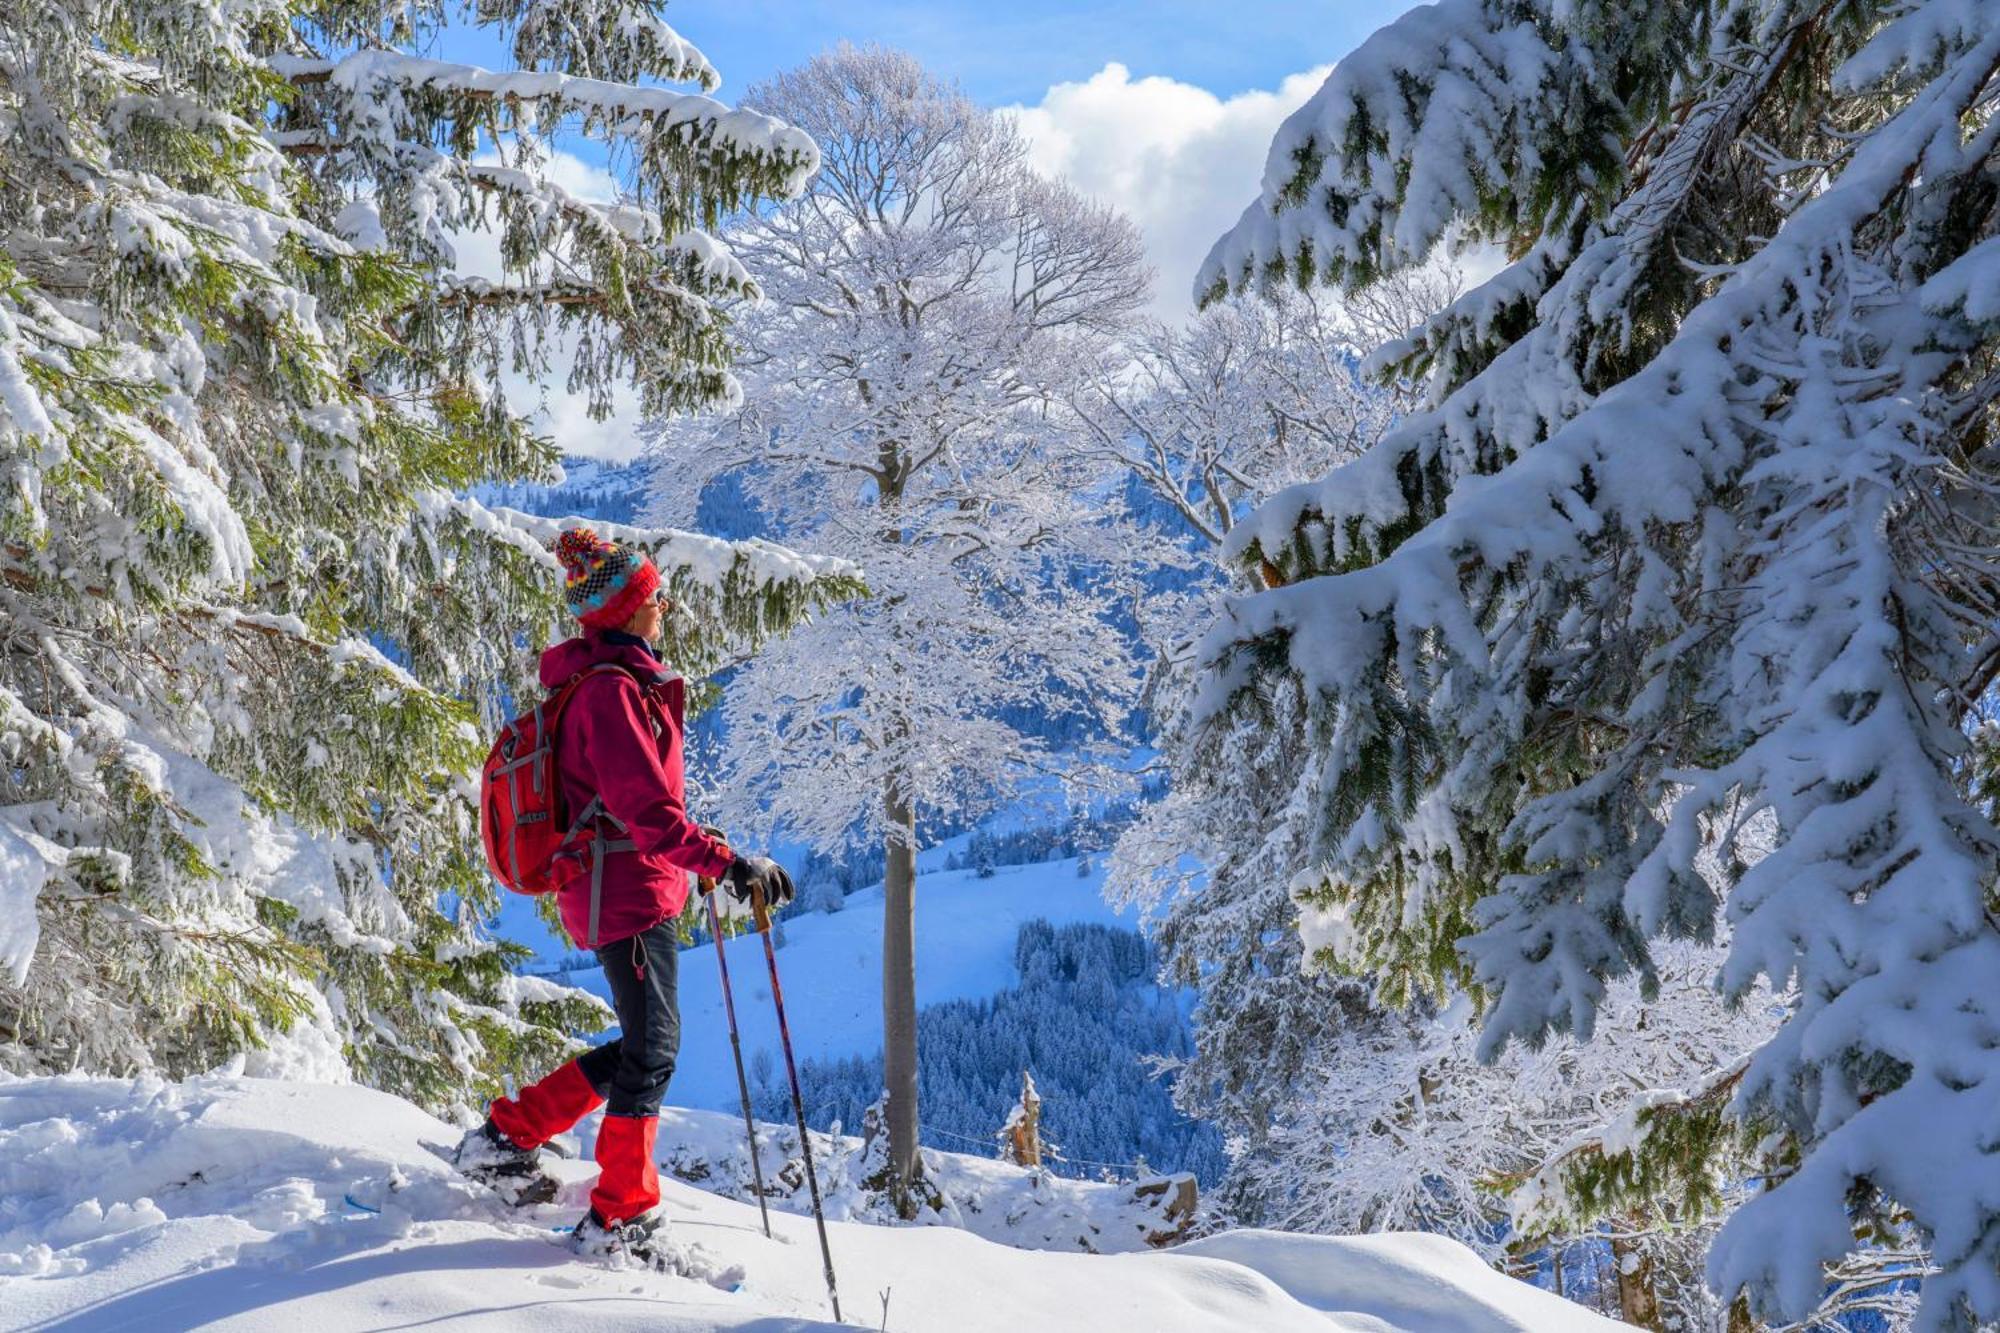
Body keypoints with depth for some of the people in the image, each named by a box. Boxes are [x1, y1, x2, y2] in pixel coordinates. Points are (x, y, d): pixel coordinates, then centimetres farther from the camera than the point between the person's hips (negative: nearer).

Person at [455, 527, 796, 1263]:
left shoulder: (609, 682, 13)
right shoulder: (614, 691, -19)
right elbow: (647, 812, -27)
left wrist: (699, 850, 28)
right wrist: (726, 862, -31)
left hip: (608, 889, 10)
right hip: (630, 892, -10)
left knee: (643, 1048, 17)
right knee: (652, 1050, 0)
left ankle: (508, 1134, 24)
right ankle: (620, 1217, 10)